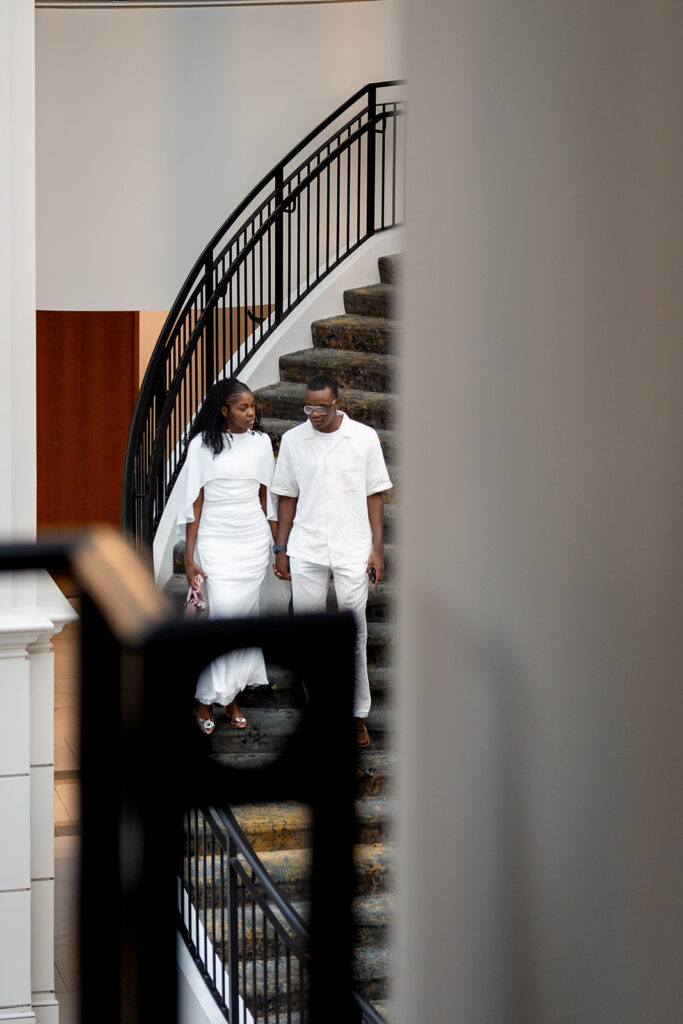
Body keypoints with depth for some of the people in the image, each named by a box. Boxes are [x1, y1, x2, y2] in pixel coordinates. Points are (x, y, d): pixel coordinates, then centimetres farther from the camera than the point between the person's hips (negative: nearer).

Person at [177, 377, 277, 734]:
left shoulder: (261, 442, 6)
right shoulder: (203, 445, -4)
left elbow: (266, 496, 13)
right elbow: (193, 503, -4)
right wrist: (189, 557, -7)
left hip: (254, 540, 3)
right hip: (215, 541, -3)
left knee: (245, 614, 4)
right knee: (222, 613, -13)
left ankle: (233, 696, 14)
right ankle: (207, 700, -3)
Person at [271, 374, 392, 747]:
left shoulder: (364, 437, 0)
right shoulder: (292, 440, 4)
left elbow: (374, 495, 3)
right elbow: (287, 497, 10)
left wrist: (377, 550, -1)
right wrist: (281, 549, 7)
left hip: (352, 549, -2)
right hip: (306, 551, 2)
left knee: (353, 632, -3)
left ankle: (357, 715, 5)